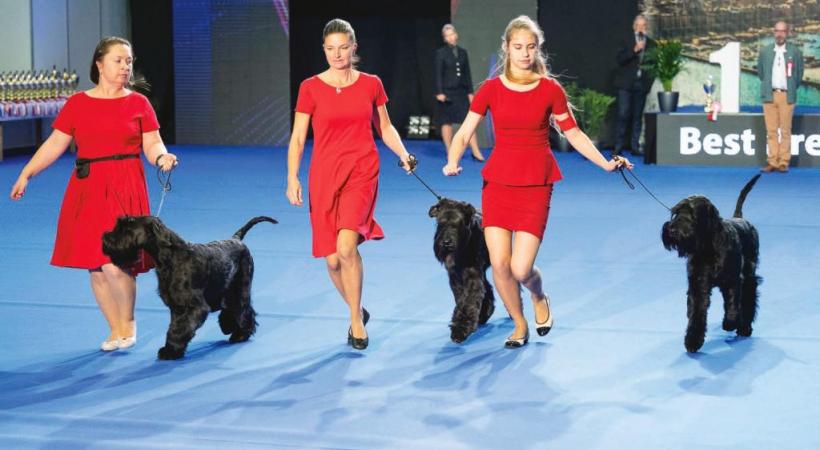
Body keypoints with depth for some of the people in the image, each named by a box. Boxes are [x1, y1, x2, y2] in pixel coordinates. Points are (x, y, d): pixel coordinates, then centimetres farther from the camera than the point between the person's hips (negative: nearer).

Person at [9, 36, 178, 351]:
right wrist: (26, 174, 1)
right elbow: (55, 144, 7)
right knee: (95, 266, 6)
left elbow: (152, 143, 2)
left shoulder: (138, 103, 3)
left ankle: (128, 322, 11)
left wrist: (162, 157, -21)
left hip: (124, 190, -3)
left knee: (115, 263, -14)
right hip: (87, 189, 3)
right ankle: (115, 330, 20)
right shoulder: (78, 103, 6)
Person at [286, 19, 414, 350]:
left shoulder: (371, 84, 4)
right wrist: (292, 178, -10)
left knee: (346, 246, -23)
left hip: (361, 173, -1)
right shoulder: (311, 88, 0)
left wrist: (404, 155, 0)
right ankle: (357, 311, 30)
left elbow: (385, 127, 16)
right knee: (332, 260, 3)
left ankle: (356, 320, -7)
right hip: (324, 176, 1)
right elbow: (297, 137, 1)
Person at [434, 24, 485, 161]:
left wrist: (470, 92, 7)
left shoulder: (463, 52, 9)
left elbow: (467, 74, 11)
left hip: (461, 91, 4)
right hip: (447, 92, -4)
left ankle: (476, 152, 1)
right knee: (447, 122, 4)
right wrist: (439, 92, -14)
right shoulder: (441, 53, -4)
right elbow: (438, 74, -7)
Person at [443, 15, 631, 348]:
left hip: (536, 186, -2)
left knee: (521, 268, -10)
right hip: (498, 183, 2)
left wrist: (605, 163, -6)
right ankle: (519, 325, 20)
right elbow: (464, 134, 0)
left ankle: (540, 298, 27)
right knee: (499, 263, -5)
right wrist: (453, 162, -19)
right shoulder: (491, 89, 2)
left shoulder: (550, 89, 0)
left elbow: (574, 135, 6)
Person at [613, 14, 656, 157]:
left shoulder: (651, 43, 10)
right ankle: (618, 146, -2)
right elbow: (620, 59, -9)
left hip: (642, 84, 3)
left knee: (638, 116, 4)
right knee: (623, 115, -7)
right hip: (626, 83, -2)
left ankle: (634, 146, 8)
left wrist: (650, 79, 0)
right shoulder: (626, 41, 3)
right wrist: (635, 50, -20)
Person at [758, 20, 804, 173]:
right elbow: (760, 72, 17)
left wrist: (791, 90, 11)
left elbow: (799, 74, 11)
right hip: (769, 96, 2)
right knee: (771, 131, 1)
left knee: (785, 131, -2)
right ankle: (772, 162, 4)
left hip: (787, 96, -2)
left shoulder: (795, 52, 2)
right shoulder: (764, 51, 7)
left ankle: (783, 162, 0)